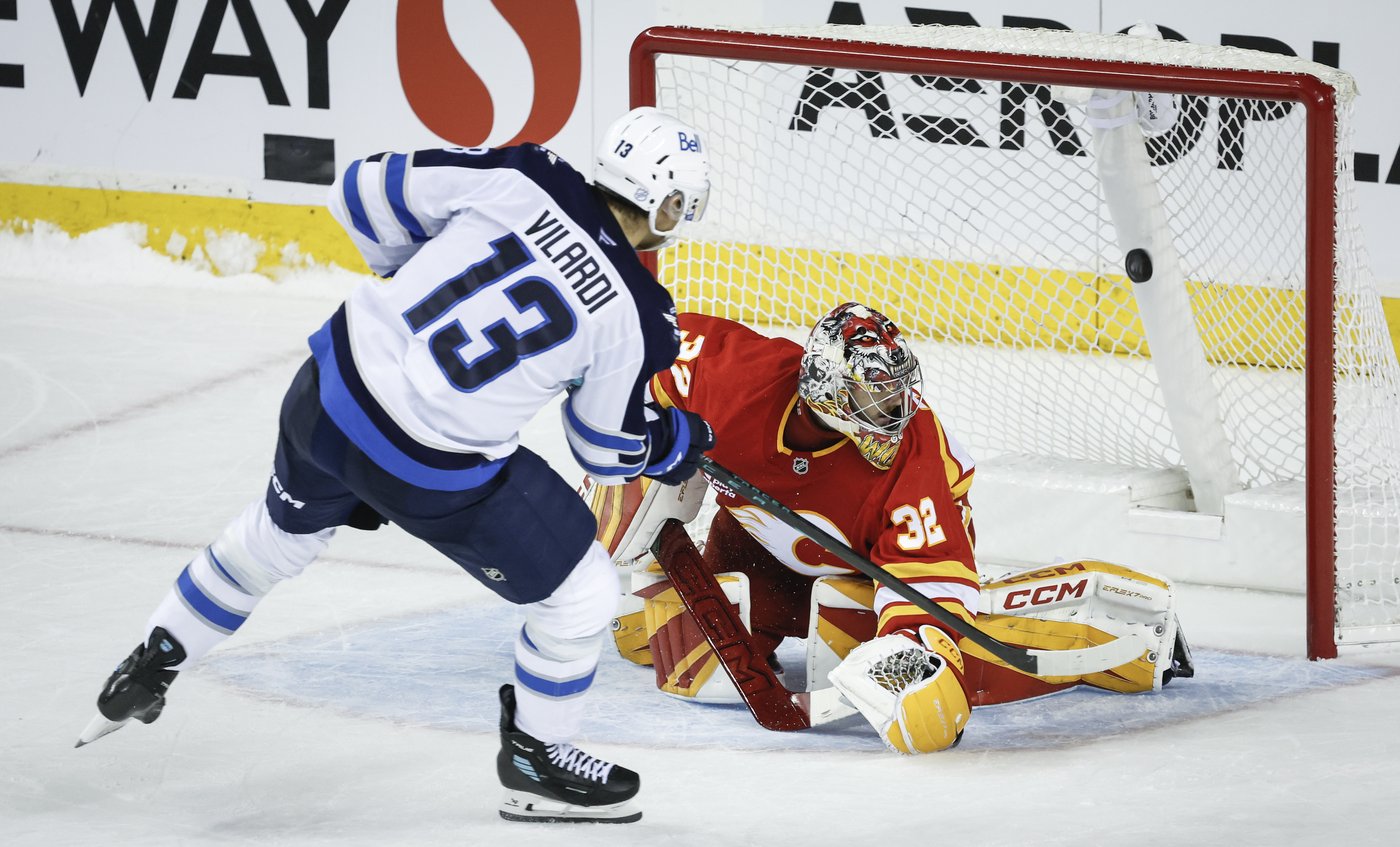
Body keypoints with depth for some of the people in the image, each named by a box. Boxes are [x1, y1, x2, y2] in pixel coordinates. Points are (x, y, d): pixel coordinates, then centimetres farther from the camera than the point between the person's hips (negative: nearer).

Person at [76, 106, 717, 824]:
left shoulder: (520, 178, -6)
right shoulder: (636, 319, -12)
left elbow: (365, 195, 3)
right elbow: (610, 449, 4)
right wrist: (683, 441, 24)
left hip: (329, 387, 6)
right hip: (433, 469, -6)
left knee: (280, 530, 36)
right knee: (580, 596, 14)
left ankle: (149, 666, 49)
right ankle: (535, 765, 30)